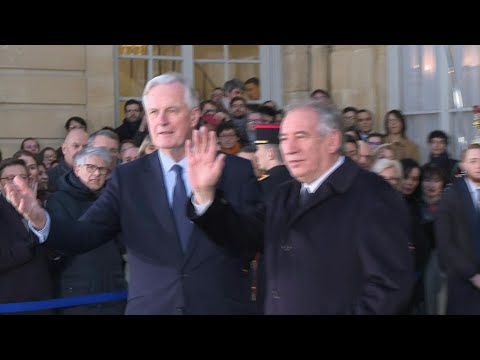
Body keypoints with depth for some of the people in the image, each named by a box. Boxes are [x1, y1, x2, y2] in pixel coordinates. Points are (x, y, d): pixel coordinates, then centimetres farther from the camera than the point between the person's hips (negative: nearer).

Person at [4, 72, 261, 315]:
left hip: (222, 307, -1)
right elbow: (83, 236, -5)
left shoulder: (236, 171, -2)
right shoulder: (128, 177, 3)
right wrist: (39, 219, -25)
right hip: (150, 308, 1)